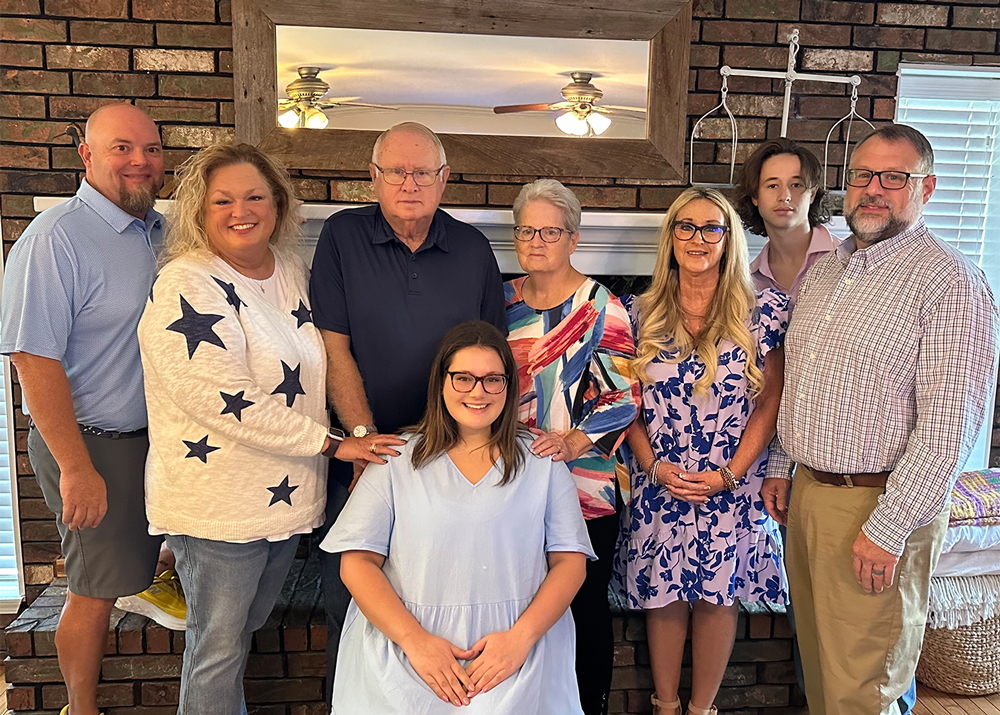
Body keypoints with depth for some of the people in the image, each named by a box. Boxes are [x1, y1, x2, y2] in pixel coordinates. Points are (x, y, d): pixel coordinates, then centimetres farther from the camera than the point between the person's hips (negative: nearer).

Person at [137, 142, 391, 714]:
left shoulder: (294, 272, 6)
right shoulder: (186, 288, -18)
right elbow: (230, 403, -25)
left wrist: (364, 433, 9)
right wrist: (331, 443, -19)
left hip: (289, 494, 7)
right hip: (220, 506, -7)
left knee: (247, 629, 23)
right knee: (219, 646, 10)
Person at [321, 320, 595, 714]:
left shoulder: (541, 460, 10)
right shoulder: (398, 459, 7)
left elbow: (570, 562, 6)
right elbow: (357, 562, 2)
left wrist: (521, 636, -10)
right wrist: (415, 640, -11)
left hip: (515, 643, 0)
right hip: (404, 643, 0)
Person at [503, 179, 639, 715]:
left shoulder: (601, 309, -6)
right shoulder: (504, 301, 9)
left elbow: (623, 396, -11)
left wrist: (573, 442, -24)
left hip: (583, 485, -4)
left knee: (584, 607, 7)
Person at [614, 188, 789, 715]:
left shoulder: (762, 312, -4)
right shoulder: (641, 313, 0)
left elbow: (771, 402, -2)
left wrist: (729, 474, -10)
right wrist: (654, 466, -10)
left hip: (733, 488, -1)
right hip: (659, 486, 1)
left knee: (718, 596, 10)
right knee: (664, 595, 11)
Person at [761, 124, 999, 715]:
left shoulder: (950, 283, -13)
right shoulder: (824, 272, 12)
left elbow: (948, 424, -19)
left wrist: (887, 530, -20)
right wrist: (780, 466, 15)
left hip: (878, 507, -7)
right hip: (807, 490, 7)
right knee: (817, 665, 21)